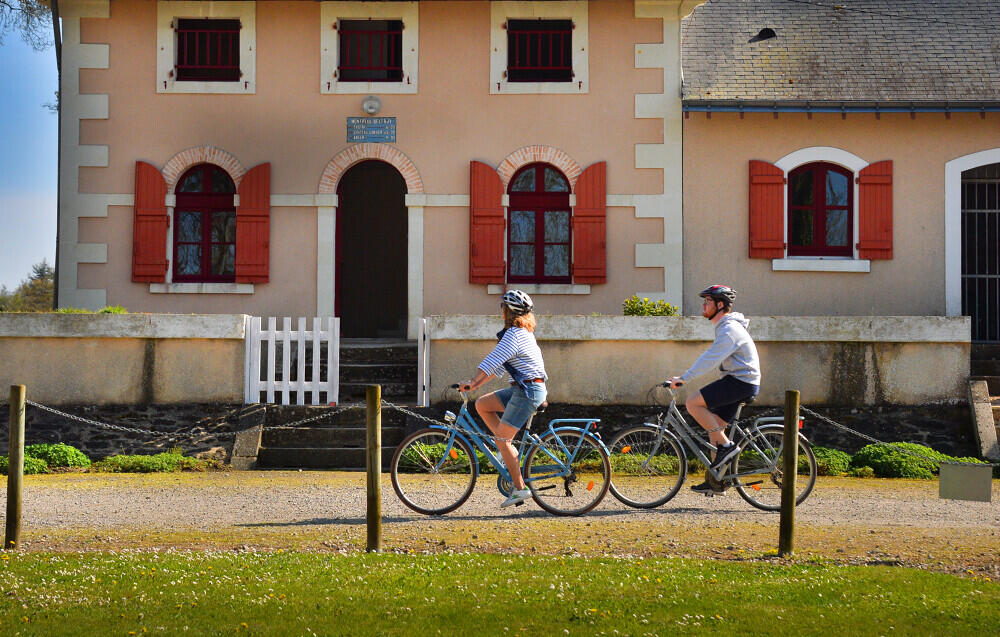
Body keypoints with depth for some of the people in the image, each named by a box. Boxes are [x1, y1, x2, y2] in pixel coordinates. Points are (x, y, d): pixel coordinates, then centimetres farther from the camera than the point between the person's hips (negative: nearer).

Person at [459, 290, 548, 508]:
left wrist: (472, 382, -17)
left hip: (528, 391, -10)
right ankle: (509, 450, 11)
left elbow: (492, 361, -21)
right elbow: (498, 365, 20)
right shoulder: (524, 332, 18)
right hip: (525, 389, 10)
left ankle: (520, 488, -2)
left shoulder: (514, 335, -14)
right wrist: (477, 384, 16)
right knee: (482, 404, 12)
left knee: (501, 439, -6)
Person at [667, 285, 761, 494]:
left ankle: (727, 446, -11)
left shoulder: (729, 329, -16)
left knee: (692, 403, -16)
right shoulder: (725, 326, 17)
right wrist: (685, 377, 20)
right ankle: (715, 480, 13)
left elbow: (711, 358, -25)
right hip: (738, 382, 10)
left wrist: (684, 378, -26)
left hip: (741, 382, -10)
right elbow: (711, 358, 24)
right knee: (715, 427, 10)